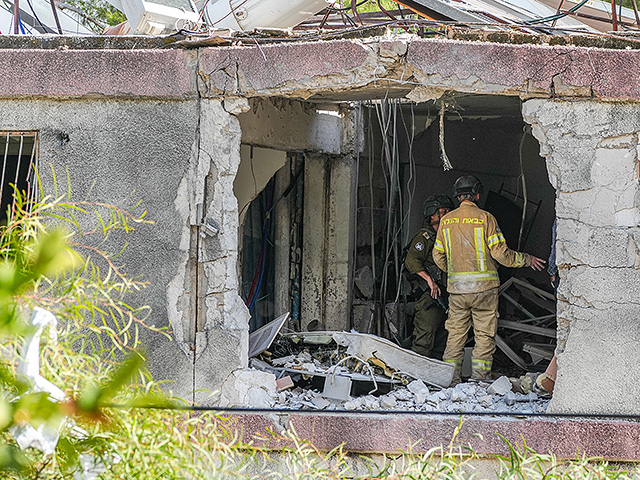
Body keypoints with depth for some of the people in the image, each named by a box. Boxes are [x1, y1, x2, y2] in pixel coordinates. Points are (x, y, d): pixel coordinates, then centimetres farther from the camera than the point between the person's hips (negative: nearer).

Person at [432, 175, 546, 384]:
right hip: (484, 287, -3)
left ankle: (451, 376, 6)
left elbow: (438, 256, 10)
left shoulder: (446, 220, 6)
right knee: (484, 334, 3)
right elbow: (501, 253, -9)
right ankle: (479, 377, -1)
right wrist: (526, 259, 6)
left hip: (456, 288, 3)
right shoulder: (485, 218, -6)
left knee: (456, 332, 10)